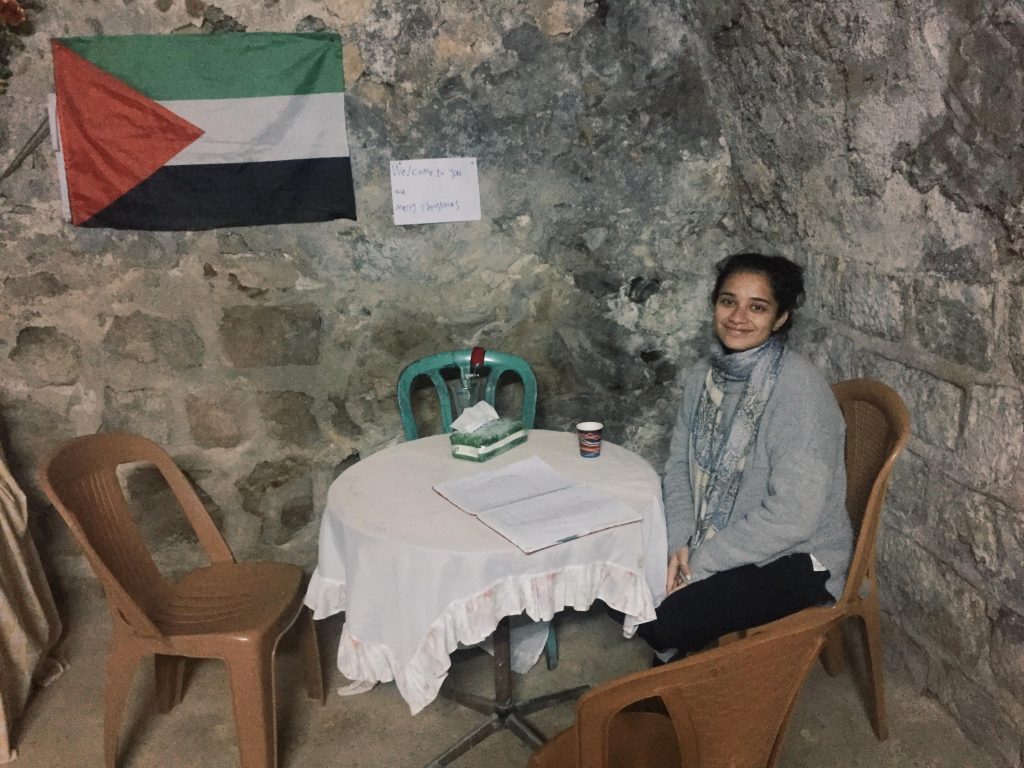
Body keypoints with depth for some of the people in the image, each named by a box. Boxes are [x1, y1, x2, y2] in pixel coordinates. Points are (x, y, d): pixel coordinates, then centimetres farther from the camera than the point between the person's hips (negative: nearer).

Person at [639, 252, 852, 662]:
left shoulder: (799, 388, -24)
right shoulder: (706, 375, 0)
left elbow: (794, 515, -26)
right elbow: (679, 465, 6)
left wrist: (702, 565, -21)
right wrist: (679, 543, -10)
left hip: (794, 556, -7)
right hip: (714, 539, 7)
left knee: (669, 619, -22)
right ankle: (678, 657, 22)